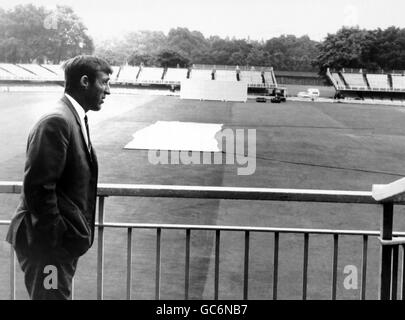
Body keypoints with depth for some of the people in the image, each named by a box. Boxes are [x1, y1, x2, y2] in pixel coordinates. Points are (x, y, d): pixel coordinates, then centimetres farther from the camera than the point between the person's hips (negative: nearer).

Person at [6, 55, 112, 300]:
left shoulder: (75, 119, 11)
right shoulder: (56, 122, -19)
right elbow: (38, 186, -23)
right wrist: (55, 239, -19)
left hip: (63, 242, 10)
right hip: (49, 243, -10)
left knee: (61, 295, 18)